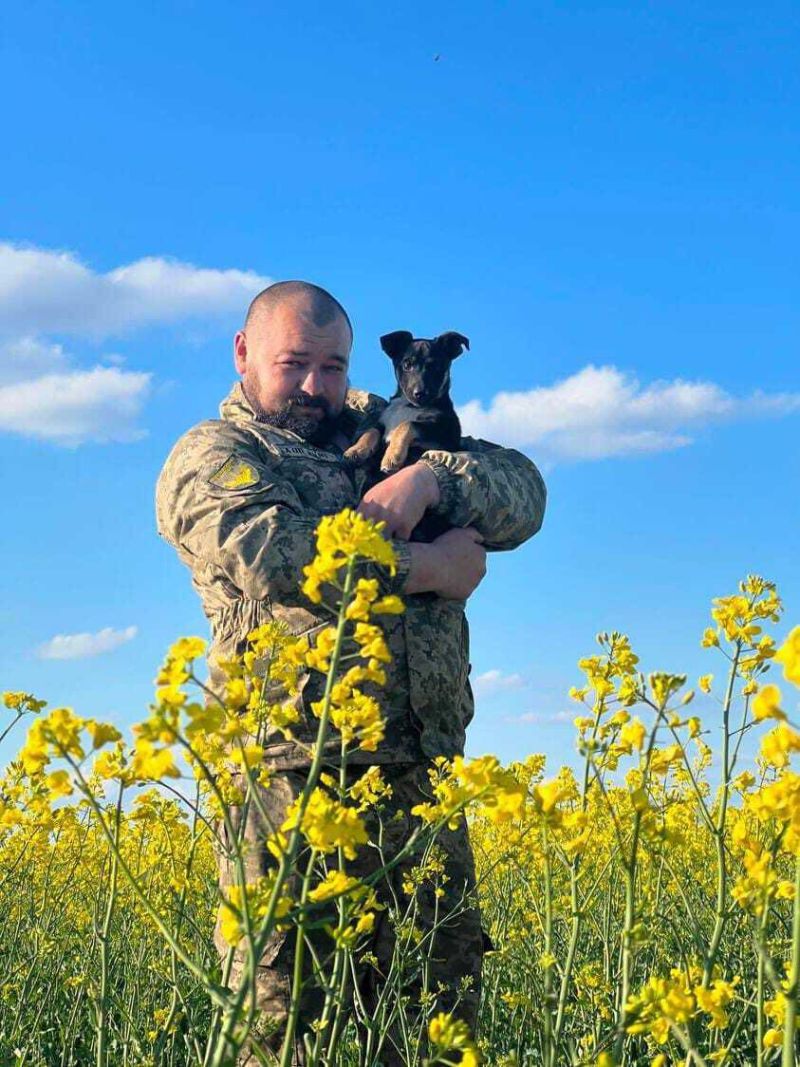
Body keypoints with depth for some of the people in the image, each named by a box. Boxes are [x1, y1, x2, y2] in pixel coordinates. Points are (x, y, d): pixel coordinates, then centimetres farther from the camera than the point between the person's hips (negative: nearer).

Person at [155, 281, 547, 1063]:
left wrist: (429, 478, -10)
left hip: (419, 770, 5)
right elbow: (278, 555, -16)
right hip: (296, 772, -5)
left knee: (447, 988, 7)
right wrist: (428, 568, -9)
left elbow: (523, 492, 9)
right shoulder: (208, 458, 6)